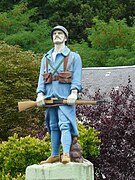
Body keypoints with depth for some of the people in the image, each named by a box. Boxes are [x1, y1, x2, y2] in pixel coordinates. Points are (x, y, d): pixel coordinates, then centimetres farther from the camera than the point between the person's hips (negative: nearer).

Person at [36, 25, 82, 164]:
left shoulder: (74, 57, 7)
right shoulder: (46, 58, 20)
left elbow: (77, 77, -3)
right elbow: (42, 78, 12)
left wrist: (74, 93, -19)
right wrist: (40, 94, -3)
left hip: (65, 96, -5)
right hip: (50, 96, 5)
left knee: (64, 124, -17)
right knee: (53, 126, 7)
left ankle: (66, 154, -27)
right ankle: (54, 155, 11)